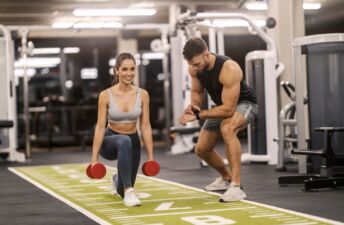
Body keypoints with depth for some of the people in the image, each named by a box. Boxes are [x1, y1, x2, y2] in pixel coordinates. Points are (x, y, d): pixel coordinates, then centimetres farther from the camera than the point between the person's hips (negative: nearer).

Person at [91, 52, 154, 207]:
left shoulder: (142, 94, -9)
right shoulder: (106, 95, -15)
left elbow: (145, 126, -6)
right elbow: (100, 127, -15)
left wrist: (150, 157, -7)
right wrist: (94, 158, -18)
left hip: (133, 142, 3)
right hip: (110, 141, -3)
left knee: (121, 192, 12)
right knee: (124, 141, -42)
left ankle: (118, 180, 52)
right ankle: (129, 191, -37)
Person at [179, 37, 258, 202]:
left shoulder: (229, 69, -37)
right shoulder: (194, 68, -16)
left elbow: (228, 109, -37)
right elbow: (197, 92, 2)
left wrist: (198, 115, -34)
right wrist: (194, 107, -22)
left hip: (243, 103, -7)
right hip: (222, 106, 7)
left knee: (227, 128, -39)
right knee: (201, 149, 9)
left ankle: (236, 186, -37)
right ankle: (226, 178, 38)